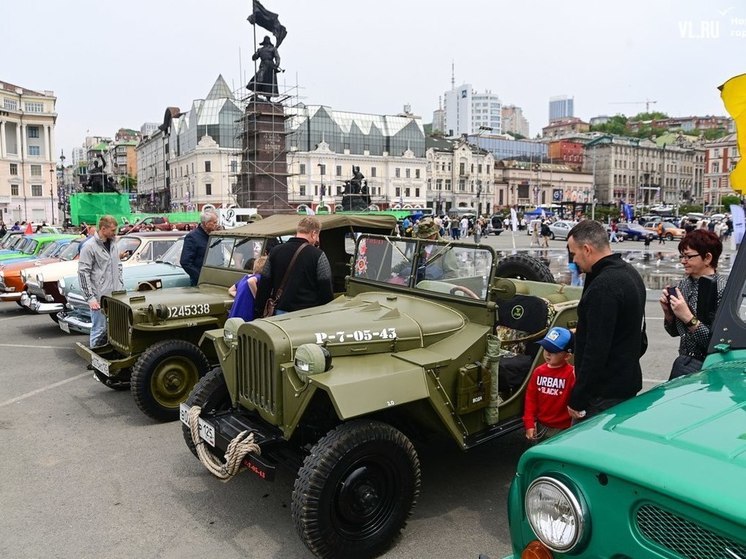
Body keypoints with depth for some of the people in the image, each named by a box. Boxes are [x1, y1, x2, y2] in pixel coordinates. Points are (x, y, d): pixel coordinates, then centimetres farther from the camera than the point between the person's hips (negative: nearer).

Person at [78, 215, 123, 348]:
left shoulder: (113, 244, 10)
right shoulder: (89, 246, -10)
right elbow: (83, 273, -12)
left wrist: (122, 287, 15)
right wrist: (90, 298, -15)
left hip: (116, 295, 6)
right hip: (99, 297, -6)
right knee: (99, 329, -1)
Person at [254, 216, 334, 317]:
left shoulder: (275, 251, 6)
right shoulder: (318, 255, -7)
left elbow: (264, 286, 9)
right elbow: (326, 290, -6)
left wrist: (257, 313, 15)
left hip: (280, 311, 4)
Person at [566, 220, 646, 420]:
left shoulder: (603, 287, -23)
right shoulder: (629, 273, 10)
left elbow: (596, 350, -25)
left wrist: (577, 400, -19)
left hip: (605, 395, -10)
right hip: (629, 384, 10)